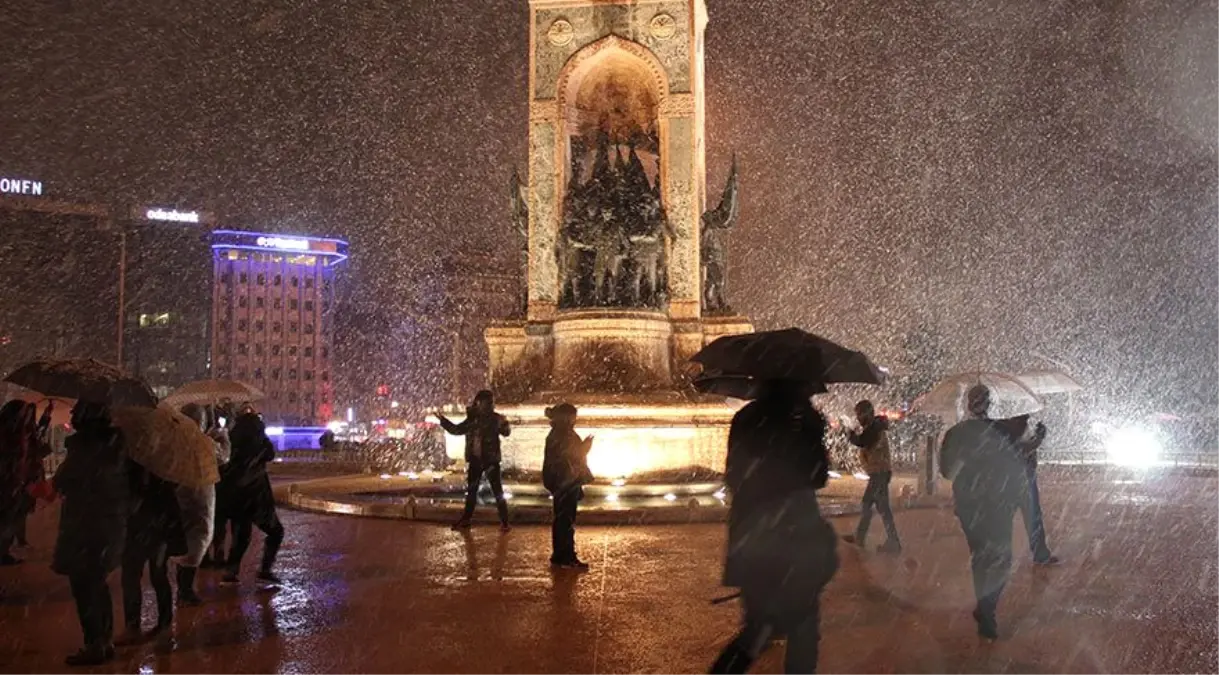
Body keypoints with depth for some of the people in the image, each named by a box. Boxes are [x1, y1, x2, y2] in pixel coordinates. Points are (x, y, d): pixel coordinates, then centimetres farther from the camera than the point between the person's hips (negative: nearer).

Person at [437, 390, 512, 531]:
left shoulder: (495, 418, -6)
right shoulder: (472, 418, 4)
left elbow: (506, 432, -16)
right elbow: (457, 430, 15)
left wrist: (503, 423, -38)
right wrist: (443, 420, 9)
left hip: (491, 460, -4)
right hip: (475, 460, 4)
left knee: (497, 491, -4)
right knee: (471, 490, 14)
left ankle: (504, 522, 2)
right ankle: (466, 519, 26)